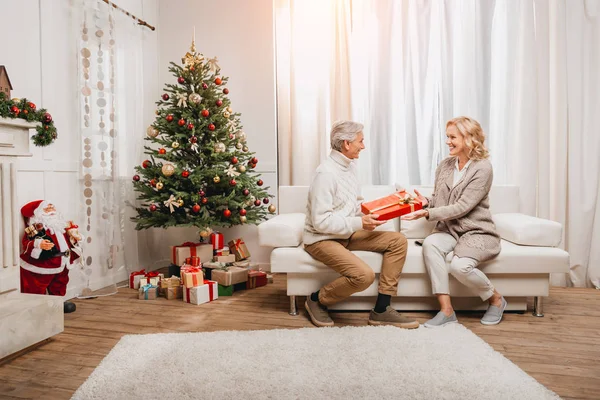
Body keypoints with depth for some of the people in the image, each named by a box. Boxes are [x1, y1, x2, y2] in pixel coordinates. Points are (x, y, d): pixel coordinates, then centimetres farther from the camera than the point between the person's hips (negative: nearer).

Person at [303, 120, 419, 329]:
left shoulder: (349, 165, 7)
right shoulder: (326, 173, -21)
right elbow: (321, 222, -24)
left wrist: (372, 210, 0)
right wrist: (359, 223, -22)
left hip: (347, 233, 9)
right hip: (322, 239, -9)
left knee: (398, 240, -4)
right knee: (364, 275, -29)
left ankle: (381, 309, -2)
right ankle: (317, 300, 0)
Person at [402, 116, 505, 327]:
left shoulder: (482, 168, -11)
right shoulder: (444, 166, 8)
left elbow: (462, 207, -18)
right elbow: (438, 201, 12)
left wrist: (428, 213, -26)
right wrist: (426, 202, -11)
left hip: (477, 232, -5)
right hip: (449, 229, 5)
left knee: (459, 265, -32)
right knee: (430, 243, -29)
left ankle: (496, 299, 3)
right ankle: (446, 310, -23)